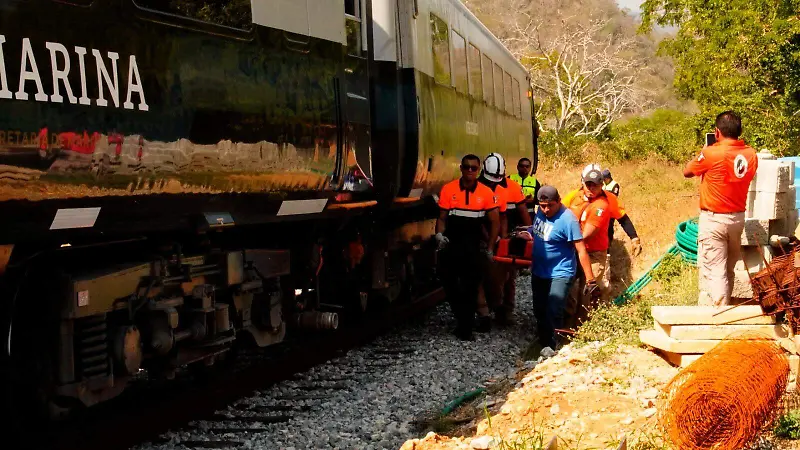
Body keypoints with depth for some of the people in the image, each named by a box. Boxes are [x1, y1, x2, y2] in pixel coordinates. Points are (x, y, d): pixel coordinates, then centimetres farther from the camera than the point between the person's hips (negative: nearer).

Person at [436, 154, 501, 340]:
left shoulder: (486, 193, -2)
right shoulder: (448, 189, -2)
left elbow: (495, 222, 5)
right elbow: (442, 218, 4)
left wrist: (489, 248, 3)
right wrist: (439, 234, -14)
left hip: (474, 248, -1)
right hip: (451, 246, 1)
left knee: (471, 289, -1)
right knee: (450, 284, 7)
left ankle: (466, 327, 9)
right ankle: (464, 319, 27)